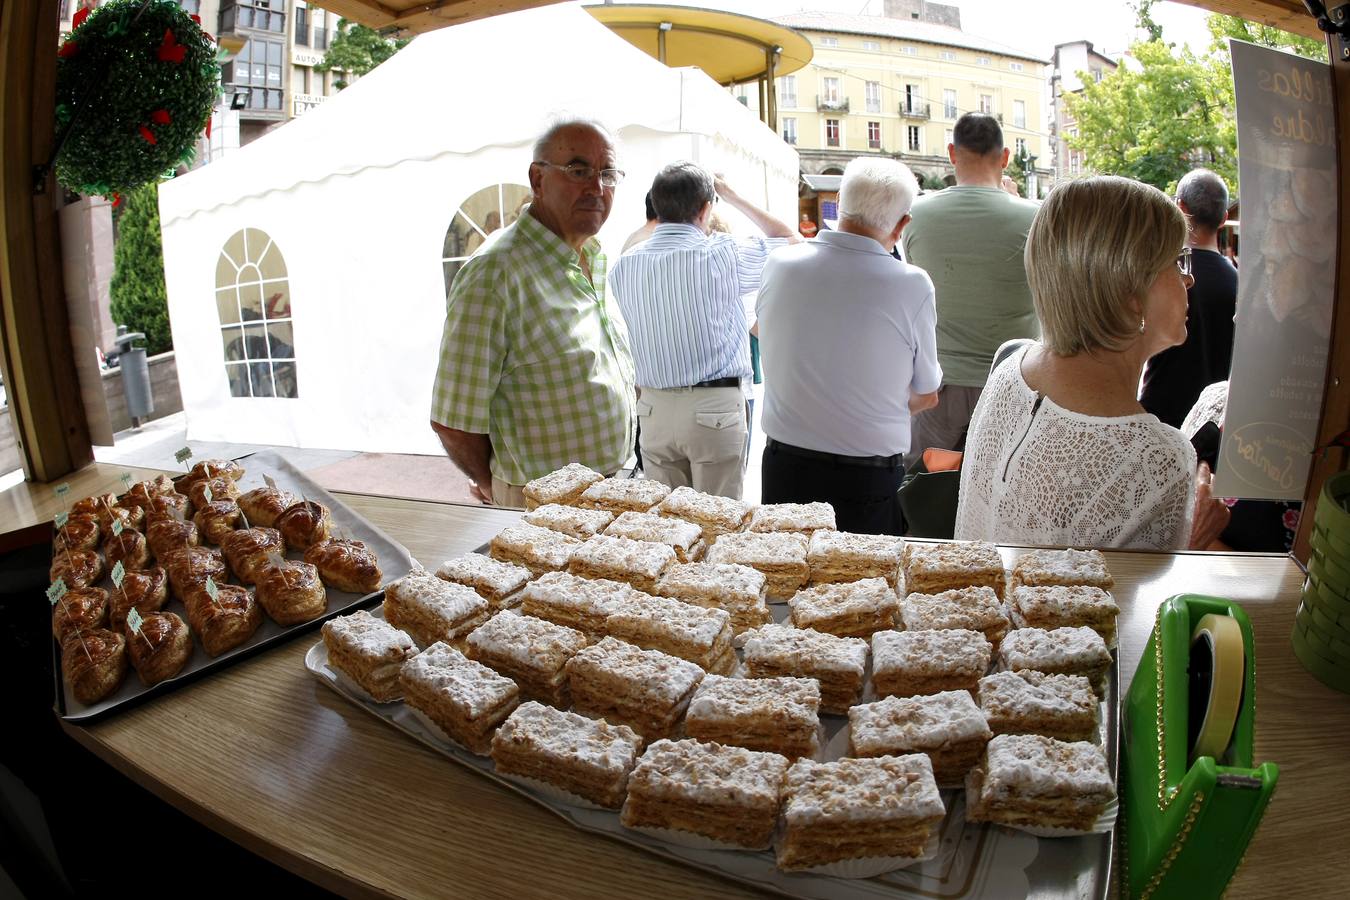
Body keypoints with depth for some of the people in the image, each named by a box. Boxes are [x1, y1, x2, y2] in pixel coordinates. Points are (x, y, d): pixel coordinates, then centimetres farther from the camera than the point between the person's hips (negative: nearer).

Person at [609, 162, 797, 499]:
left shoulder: (624, 265, 2)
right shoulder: (723, 255, -10)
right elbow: (791, 240, 6)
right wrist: (732, 195, 9)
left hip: (653, 408, 4)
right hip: (714, 407, -4)